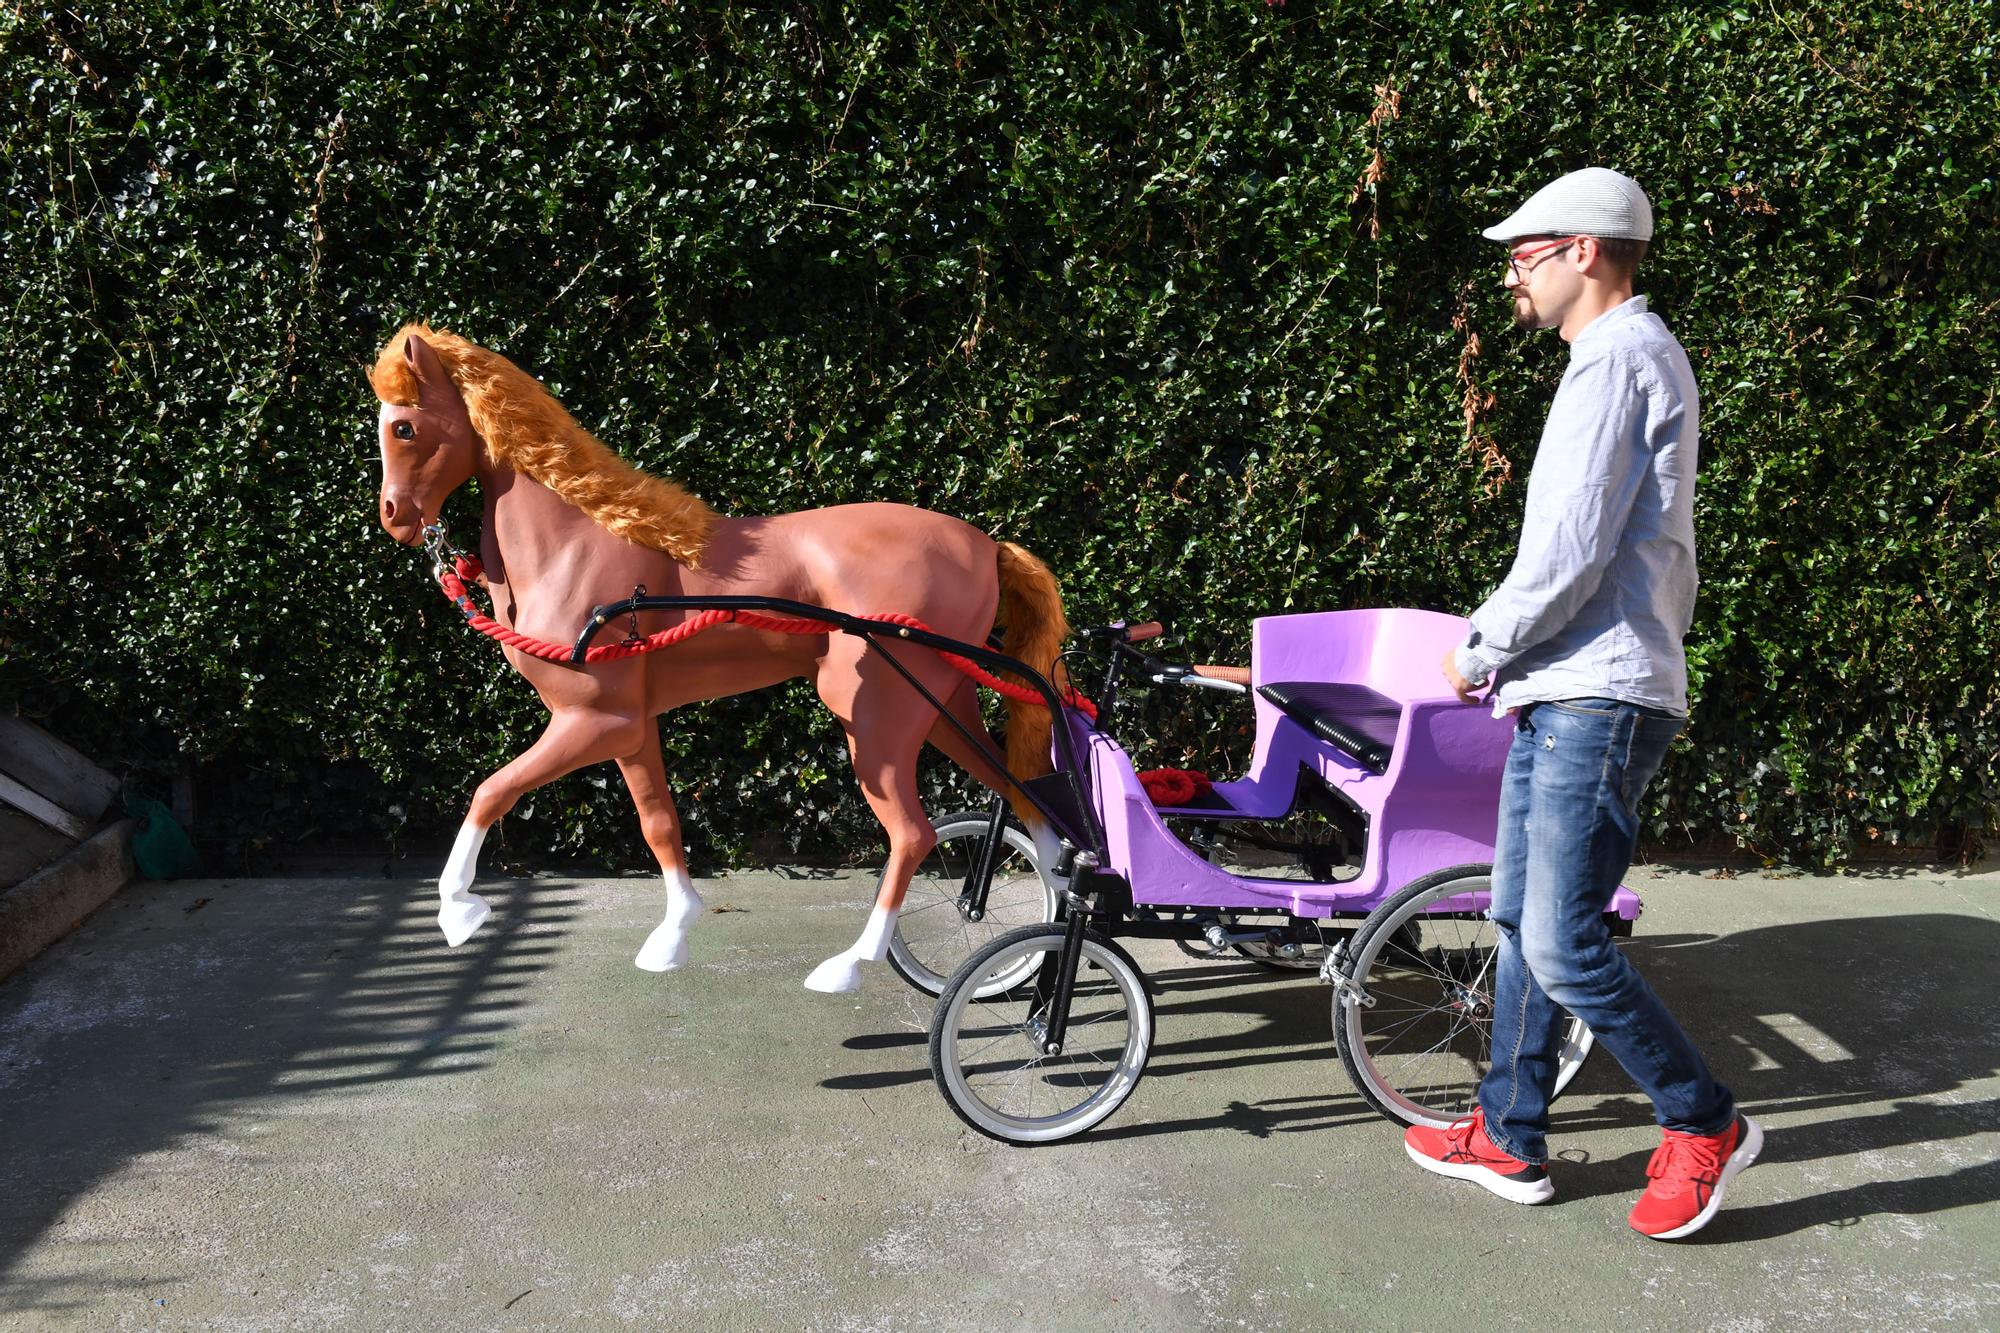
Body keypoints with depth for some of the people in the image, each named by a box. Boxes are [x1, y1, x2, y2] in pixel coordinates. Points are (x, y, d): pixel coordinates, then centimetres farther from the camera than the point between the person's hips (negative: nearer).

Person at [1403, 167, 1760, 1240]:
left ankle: (1704, 1125, 8)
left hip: (1597, 703, -11)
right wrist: (1504, 650, 19)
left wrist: (1478, 649, -6)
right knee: (1520, 922, 13)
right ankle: (1509, 1140, 23)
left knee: (1563, 947, -9)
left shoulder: (1617, 357, -11)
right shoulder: (1628, 356, 23)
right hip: (1563, 695, 11)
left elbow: (1570, 552, -19)